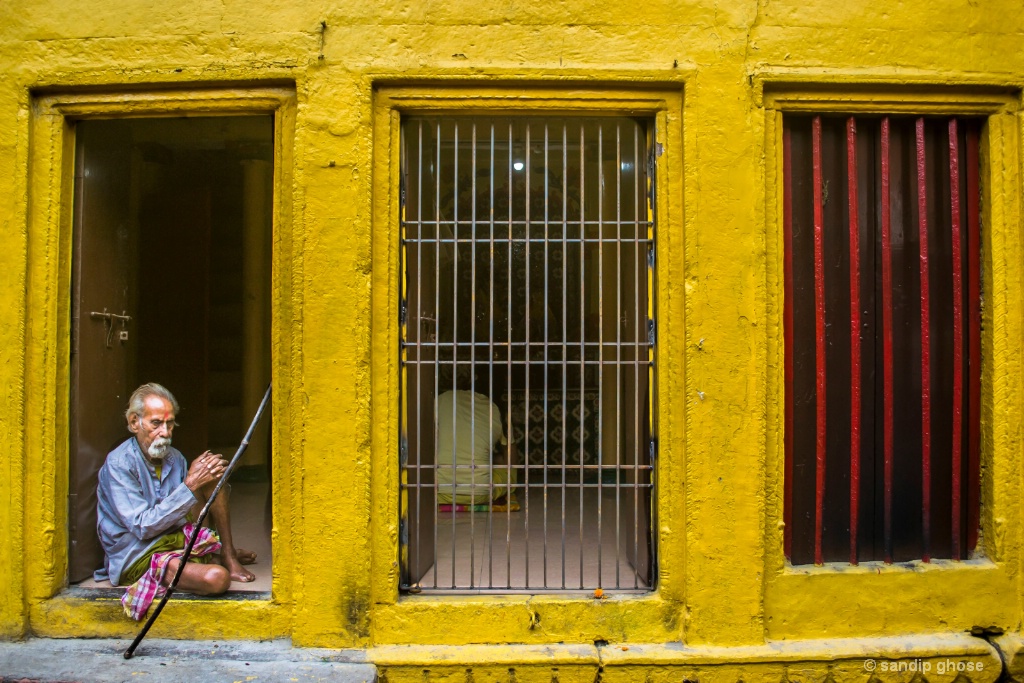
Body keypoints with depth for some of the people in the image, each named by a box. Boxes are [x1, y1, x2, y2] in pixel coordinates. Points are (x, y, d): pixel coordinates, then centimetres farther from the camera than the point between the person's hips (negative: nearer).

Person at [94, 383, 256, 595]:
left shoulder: (175, 458, 3)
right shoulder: (119, 464, -17)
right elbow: (143, 527, -22)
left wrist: (211, 473, -10)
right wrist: (190, 485, -25)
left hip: (177, 537, 7)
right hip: (137, 558, -7)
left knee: (213, 475, -7)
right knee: (216, 578, -33)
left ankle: (228, 555, 1)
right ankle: (217, 560, 5)